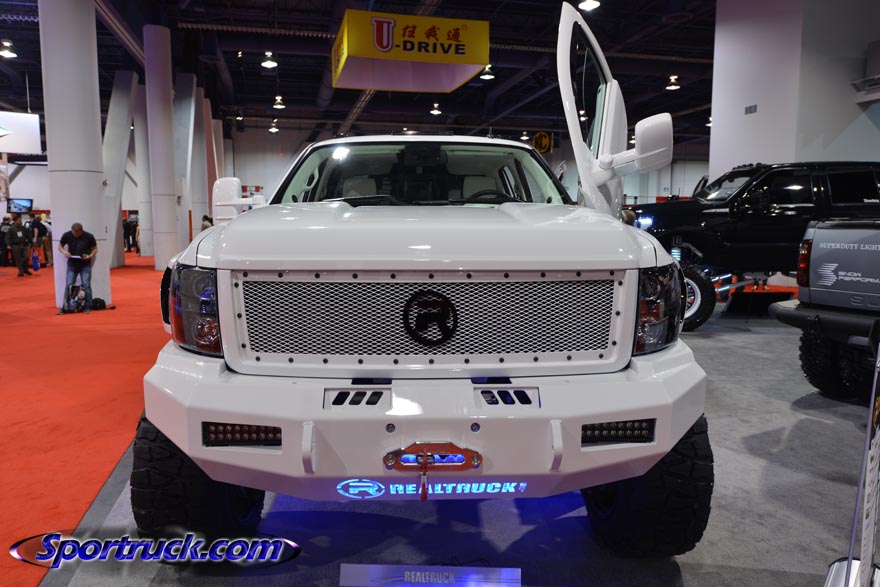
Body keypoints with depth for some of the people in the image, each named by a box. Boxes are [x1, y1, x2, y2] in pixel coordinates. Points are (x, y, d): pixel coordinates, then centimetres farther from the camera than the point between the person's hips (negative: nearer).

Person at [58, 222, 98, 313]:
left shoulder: (89, 236, -10)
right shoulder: (67, 235, -6)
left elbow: (95, 248, 2)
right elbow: (60, 246, 8)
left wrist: (90, 255, -18)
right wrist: (64, 251, -14)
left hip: (85, 265, -2)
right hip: (72, 264, 2)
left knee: (86, 285, -3)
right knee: (69, 285, 1)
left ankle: (88, 307, 4)